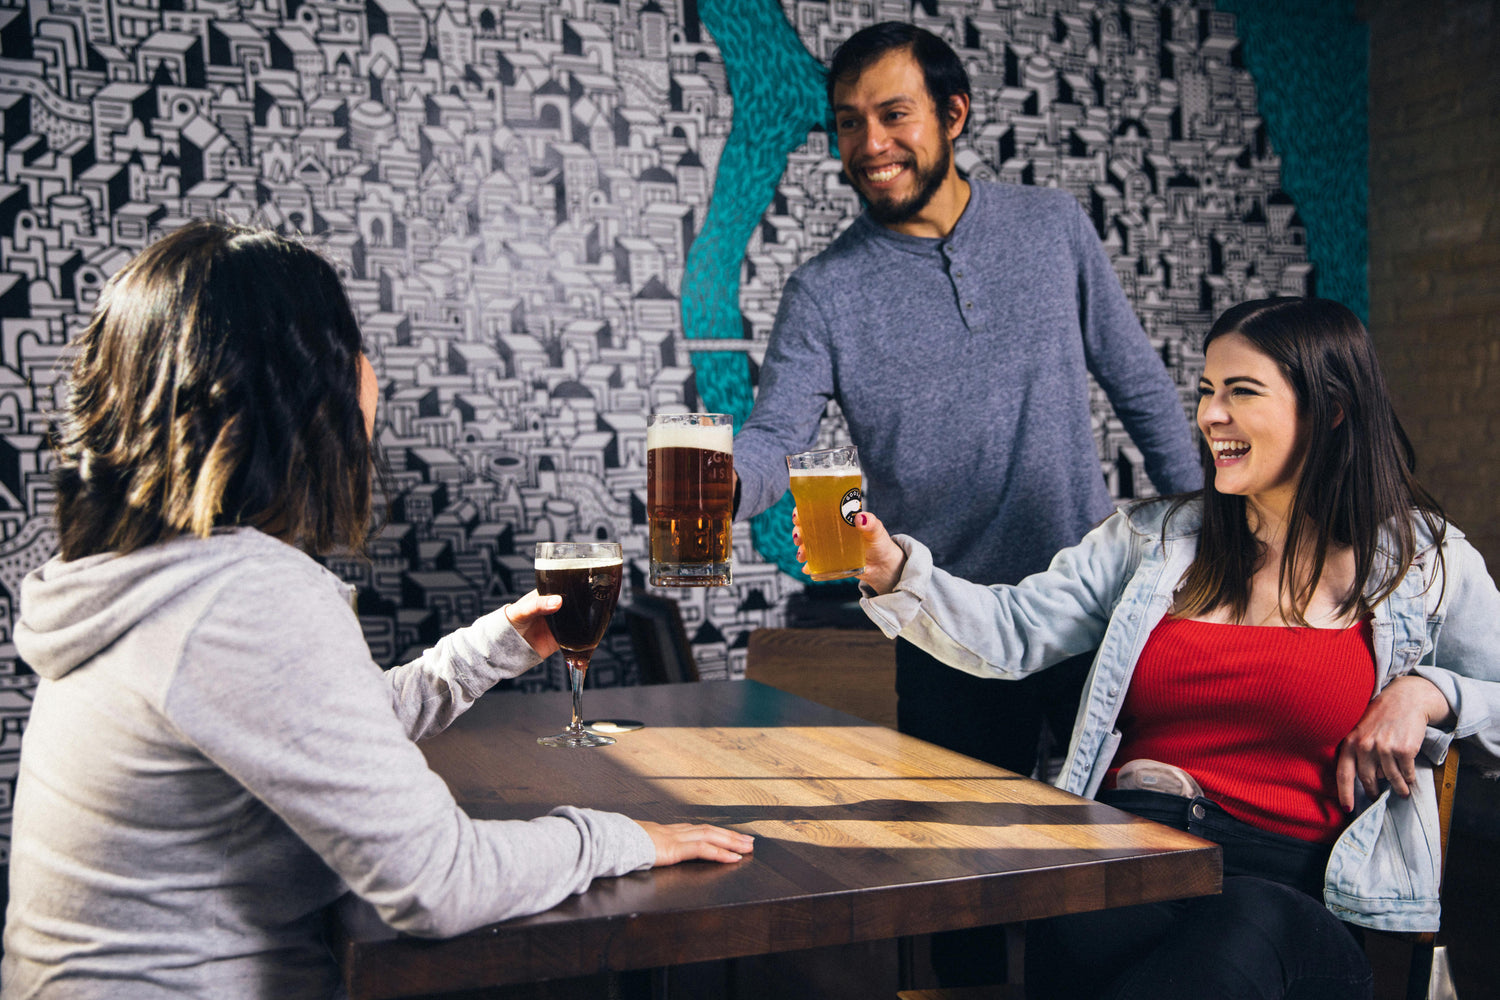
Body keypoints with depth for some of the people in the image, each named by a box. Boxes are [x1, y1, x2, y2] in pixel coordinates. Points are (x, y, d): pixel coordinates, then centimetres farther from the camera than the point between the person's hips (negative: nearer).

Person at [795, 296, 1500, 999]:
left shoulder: (1426, 559, 9)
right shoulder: (1154, 537, 16)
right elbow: (1012, 633, 8)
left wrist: (1428, 692, -7)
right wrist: (892, 570, -7)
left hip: (1295, 883, 0)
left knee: (1246, 929, -38)